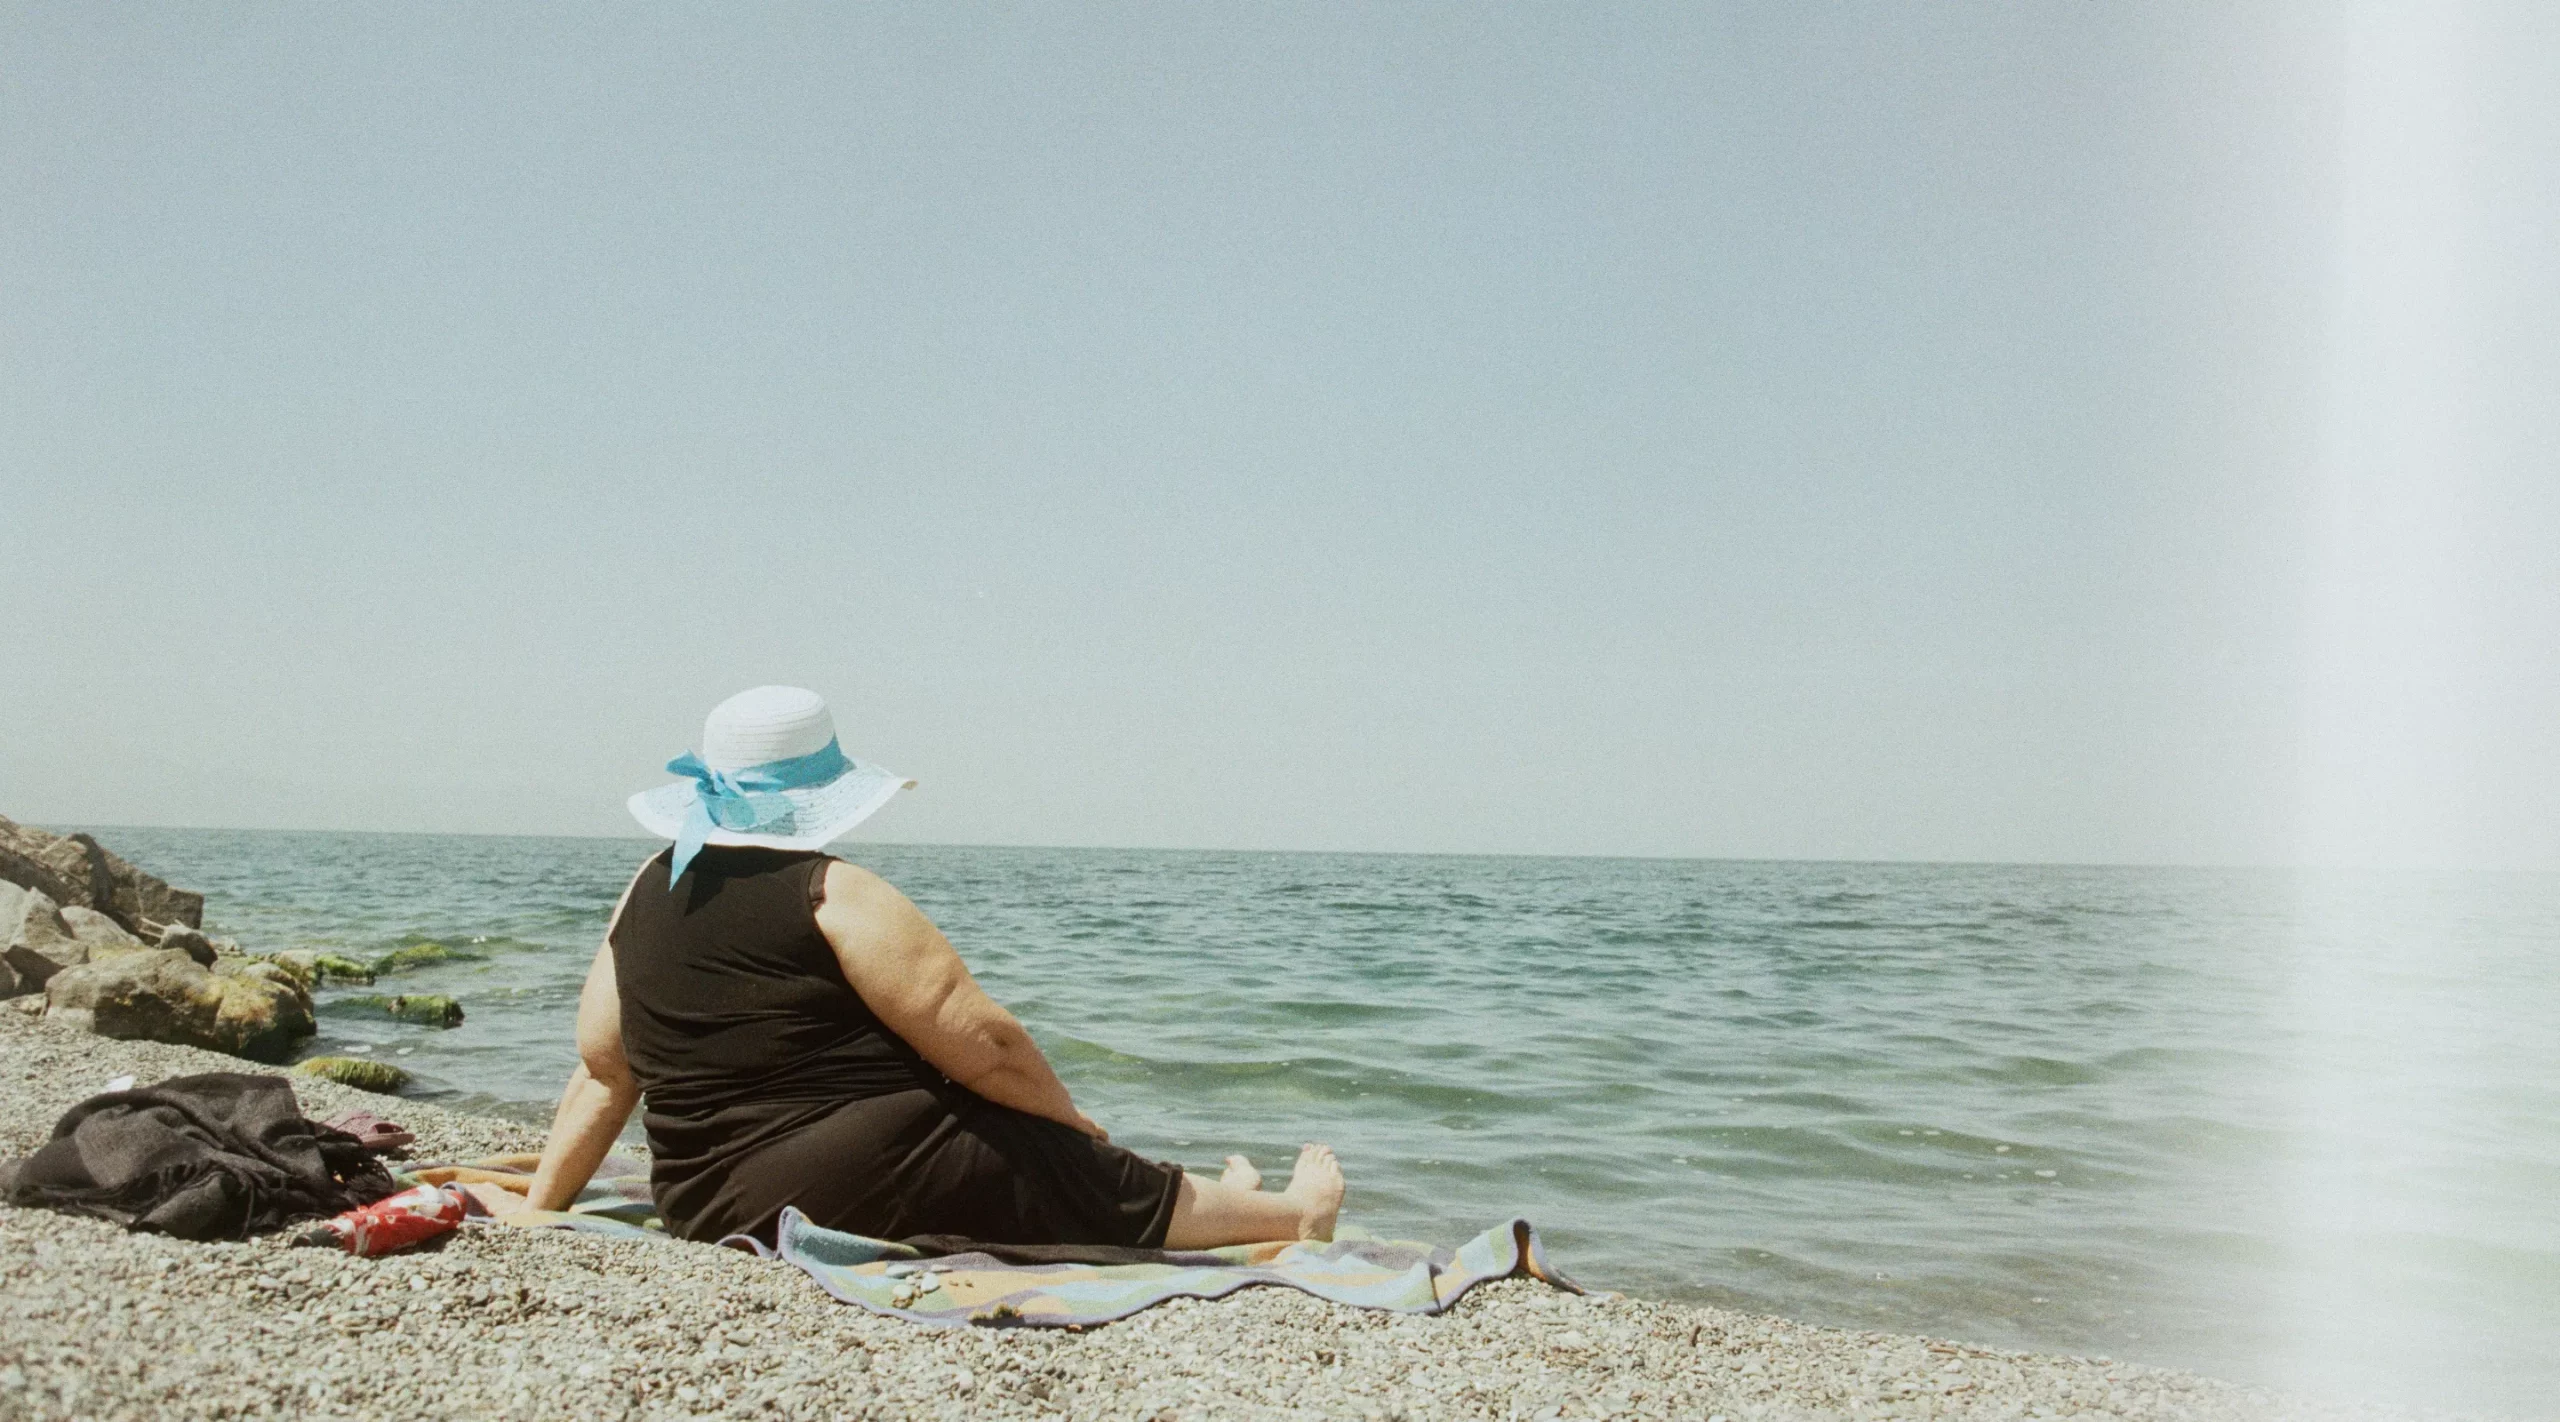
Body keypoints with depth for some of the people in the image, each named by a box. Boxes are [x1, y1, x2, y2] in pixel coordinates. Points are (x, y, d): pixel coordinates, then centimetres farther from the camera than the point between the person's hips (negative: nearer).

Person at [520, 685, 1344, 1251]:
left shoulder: (647, 894, 8)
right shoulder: (835, 898, -14)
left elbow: (603, 1072, 11)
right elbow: (983, 1047, -12)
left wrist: (536, 1208, 21)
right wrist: (1074, 1122, 3)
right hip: (863, 1181, -9)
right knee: (1080, 1179, 10)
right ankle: (1292, 1217, 28)